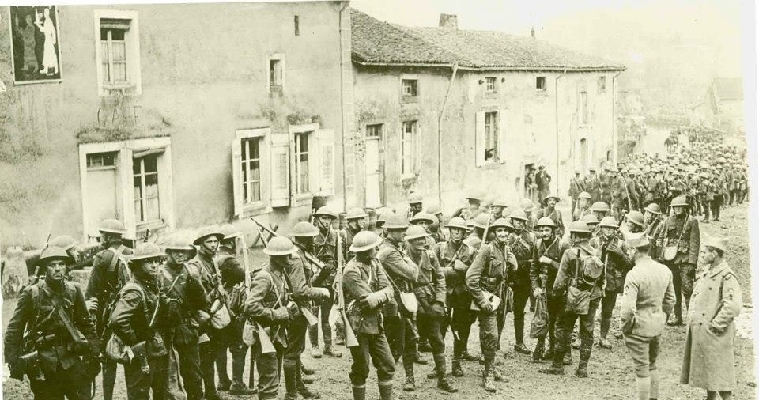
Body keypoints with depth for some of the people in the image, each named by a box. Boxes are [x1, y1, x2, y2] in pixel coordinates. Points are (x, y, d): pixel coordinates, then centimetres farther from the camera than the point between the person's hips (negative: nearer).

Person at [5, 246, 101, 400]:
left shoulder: (74, 290, 3)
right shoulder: (31, 293, -6)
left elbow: (86, 324, 10)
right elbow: (14, 329, -3)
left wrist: (93, 355, 7)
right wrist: (13, 362, -7)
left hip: (70, 359, 2)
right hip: (42, 363, -2)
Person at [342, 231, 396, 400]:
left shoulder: (375, 264, 6)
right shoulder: (352, 271, -18)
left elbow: (389, 291, -2)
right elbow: (367, 300, -23)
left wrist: (376, 297, -21)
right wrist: (381, 295, -8)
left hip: (376, 324, 7)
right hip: (359, 326, -7)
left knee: (387, 366, 9)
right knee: (361, 370, 3)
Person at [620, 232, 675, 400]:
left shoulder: (634, 275, -23)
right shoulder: (665, 271, 0)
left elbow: (628, 308, -25)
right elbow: (670, 300, 10)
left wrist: (625, 326, -10)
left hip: (639, 328, -7)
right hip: (658, 327, 7)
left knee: (642, 370, 5)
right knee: (652, 365, 23)